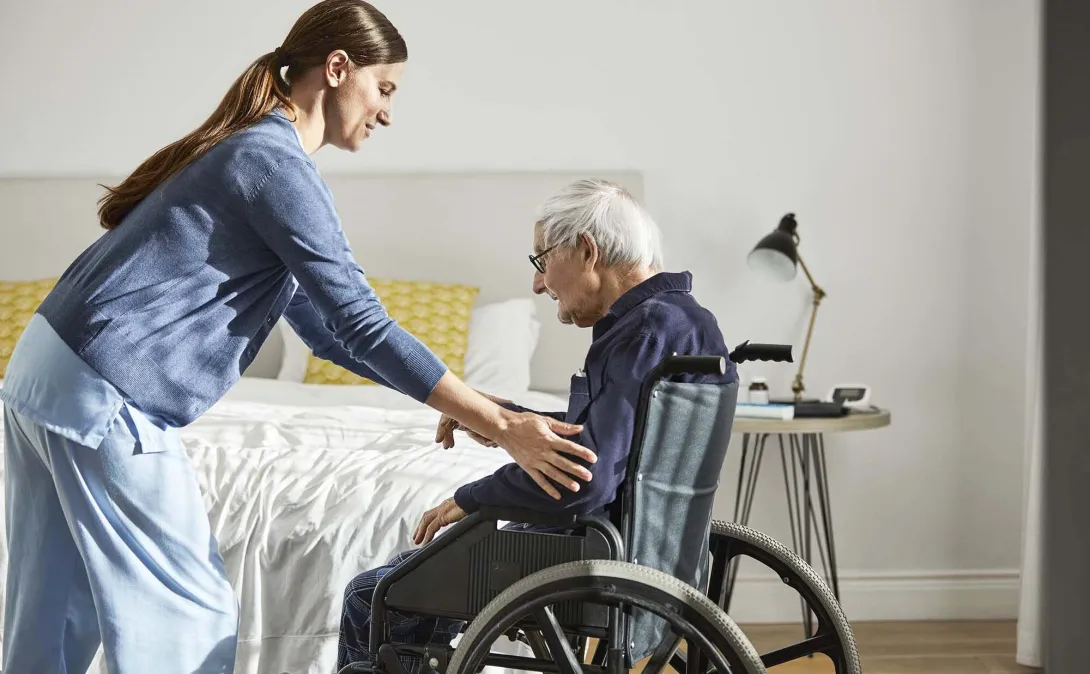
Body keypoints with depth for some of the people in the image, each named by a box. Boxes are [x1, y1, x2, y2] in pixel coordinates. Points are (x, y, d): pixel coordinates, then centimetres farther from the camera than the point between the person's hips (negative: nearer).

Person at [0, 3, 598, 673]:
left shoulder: (247, 149, 18)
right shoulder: (277, 163, -13)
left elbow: (322, 323, 19)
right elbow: (361, 325, -17)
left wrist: (463, 403, 17)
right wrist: (502, 426, -15)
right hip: (104, 399, -10)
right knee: (191, 618, -1)